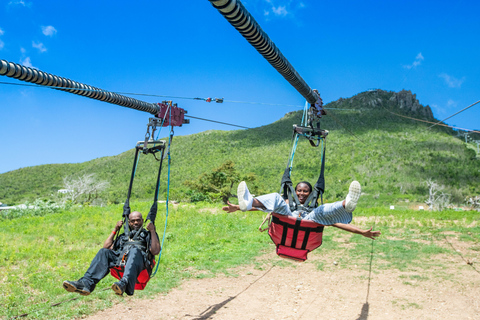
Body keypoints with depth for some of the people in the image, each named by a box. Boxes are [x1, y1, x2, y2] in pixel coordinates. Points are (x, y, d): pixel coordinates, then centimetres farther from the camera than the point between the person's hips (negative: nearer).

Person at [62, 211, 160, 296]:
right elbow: (107, 247, 25)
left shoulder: (148, 235, 27)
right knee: (104, 252, -24)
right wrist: (115, 230, 26)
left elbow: (155, 251, 7)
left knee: (134, 250, -38)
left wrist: (152, 231, 3)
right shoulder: (123, 236, 39)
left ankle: (125, 284, -62)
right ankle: (87, 283, -40)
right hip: (119, 258, 4)